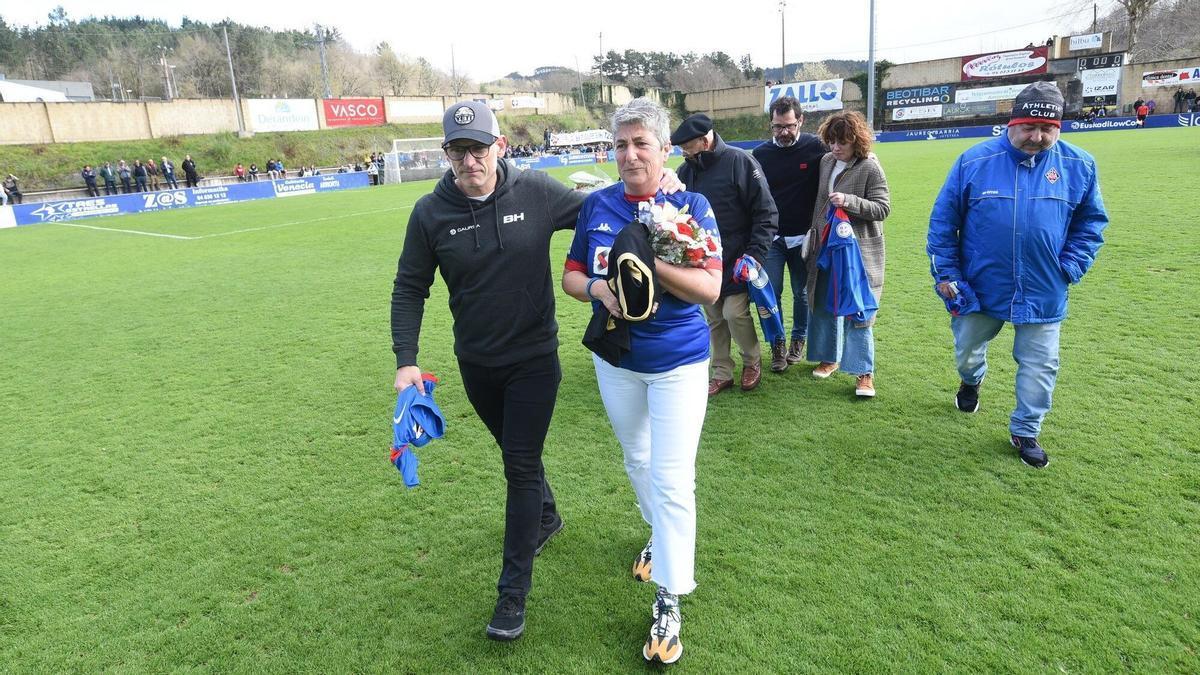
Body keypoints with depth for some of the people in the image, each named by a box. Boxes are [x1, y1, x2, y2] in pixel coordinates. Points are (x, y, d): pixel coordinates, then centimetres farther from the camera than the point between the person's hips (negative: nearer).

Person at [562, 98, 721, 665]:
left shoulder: (690, 205, -11)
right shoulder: (597, 205, -1)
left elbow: (710, 288, -18)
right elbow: (571, 275, 3)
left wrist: (647, 260, -29)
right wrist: (596, 288, -19)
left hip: (678, 361, -4)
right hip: (616, 358, 4)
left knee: (671, 480, -5)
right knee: (637, 460, 22)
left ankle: (669, 602, 10)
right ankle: (660, 536, 50)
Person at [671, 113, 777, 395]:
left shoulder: (740, 162, -13)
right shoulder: (687, 170, 3)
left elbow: (766, 213, -12)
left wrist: (755, 254, -17)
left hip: (736, 261, -5)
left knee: (735, 313, -7)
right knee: (714, 318, 10)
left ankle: (752, 360, 21)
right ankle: (722, 373, 25)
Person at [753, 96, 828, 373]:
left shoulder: (816, 148, -6)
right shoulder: (760, 154, 1)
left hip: (803, 238, -1)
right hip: (770, 238, 1)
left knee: (801, 292, 10)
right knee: (770, 293, 0)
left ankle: (798, 340, 28)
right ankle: (777, 345, 15)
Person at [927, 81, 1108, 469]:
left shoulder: (1079, 166, -3)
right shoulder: (975, 161, -9)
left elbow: (1092, 222, 8)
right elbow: (943, 219, -4)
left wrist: (1070, 268, -4)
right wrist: (946, 273, -6)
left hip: (1044, 293, 1)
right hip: (979, 287, 0)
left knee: (1040, 365, 7)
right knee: (967, 349, 19)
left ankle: (1025, 431, 28)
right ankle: (971, 380, 54)